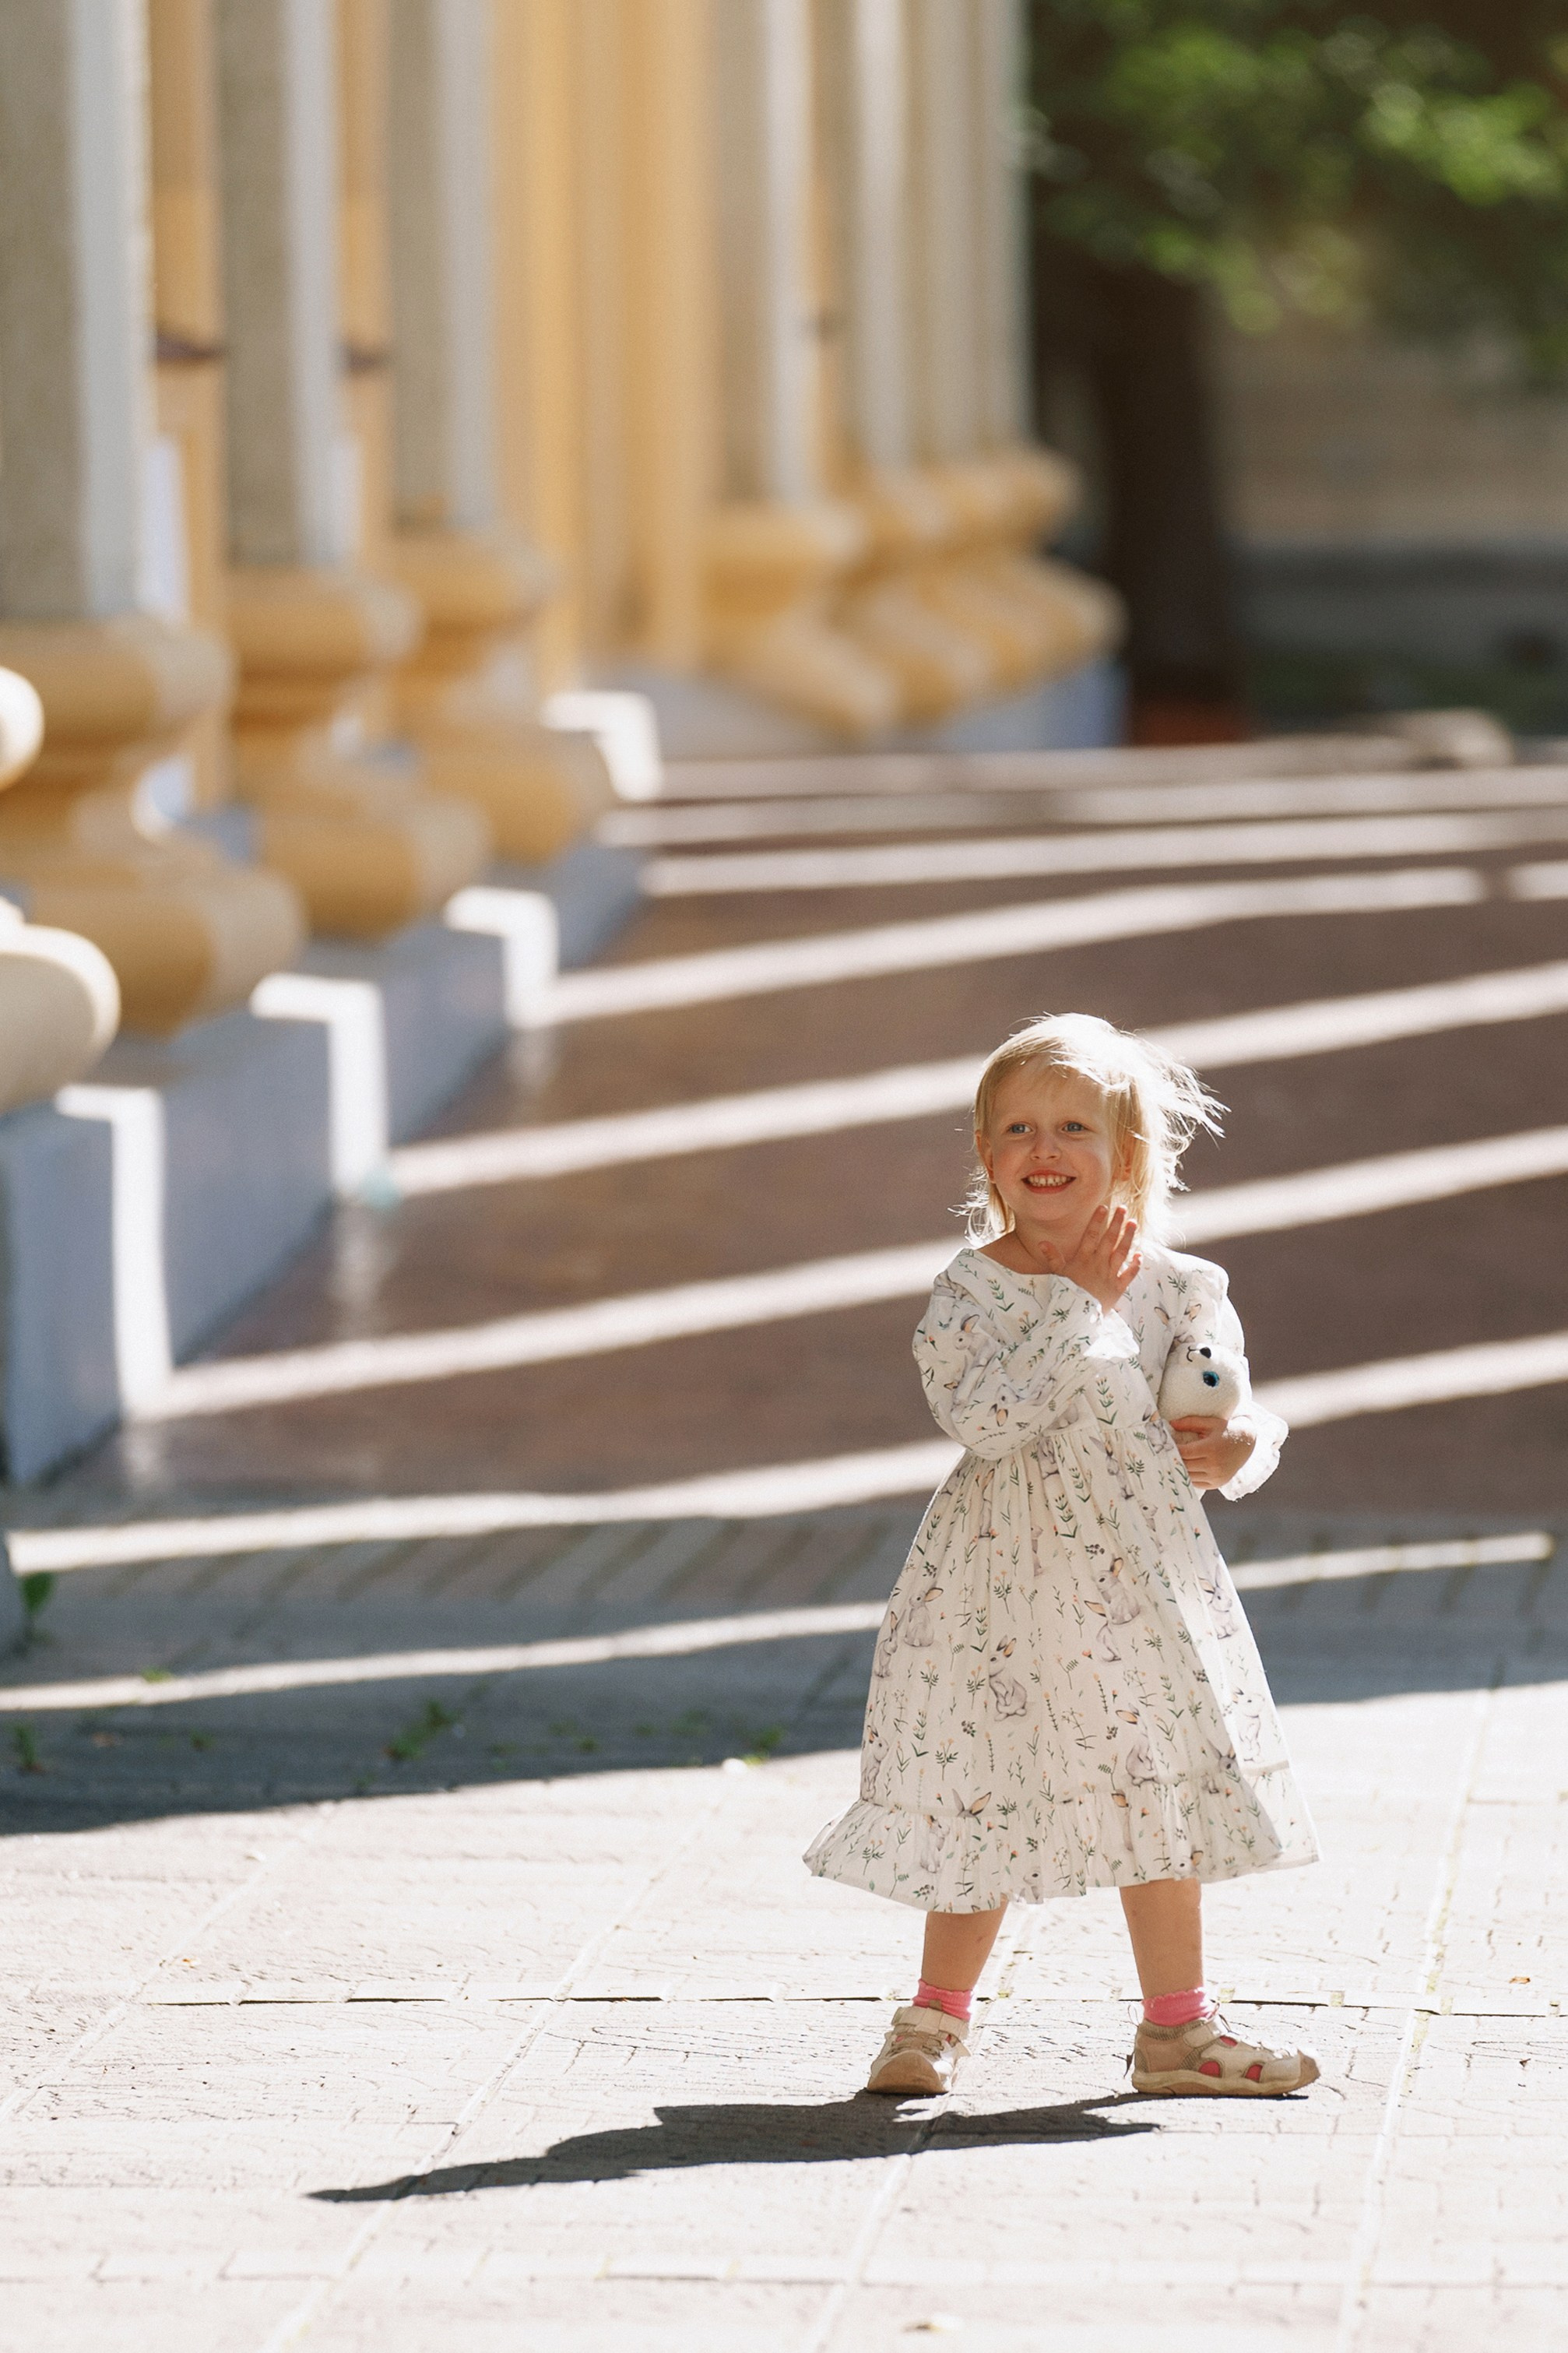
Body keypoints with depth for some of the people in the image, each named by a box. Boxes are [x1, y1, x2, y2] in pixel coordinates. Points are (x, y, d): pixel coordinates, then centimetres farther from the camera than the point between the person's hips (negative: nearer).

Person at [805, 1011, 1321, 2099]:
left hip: (1142, 1571, 3)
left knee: (1159, 1788, 8)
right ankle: (937, 2015, 21)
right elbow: (983, 1417, -23)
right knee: (986, 1796, 3)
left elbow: (1244, 1413, 8)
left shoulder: (1173, 1286, 0)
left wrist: (1238, 1446, -15)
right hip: (1008, 1580, -3)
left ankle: (1176, 2026, 20)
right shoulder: (973, 1288, -8)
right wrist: (1078, 1304, -20)